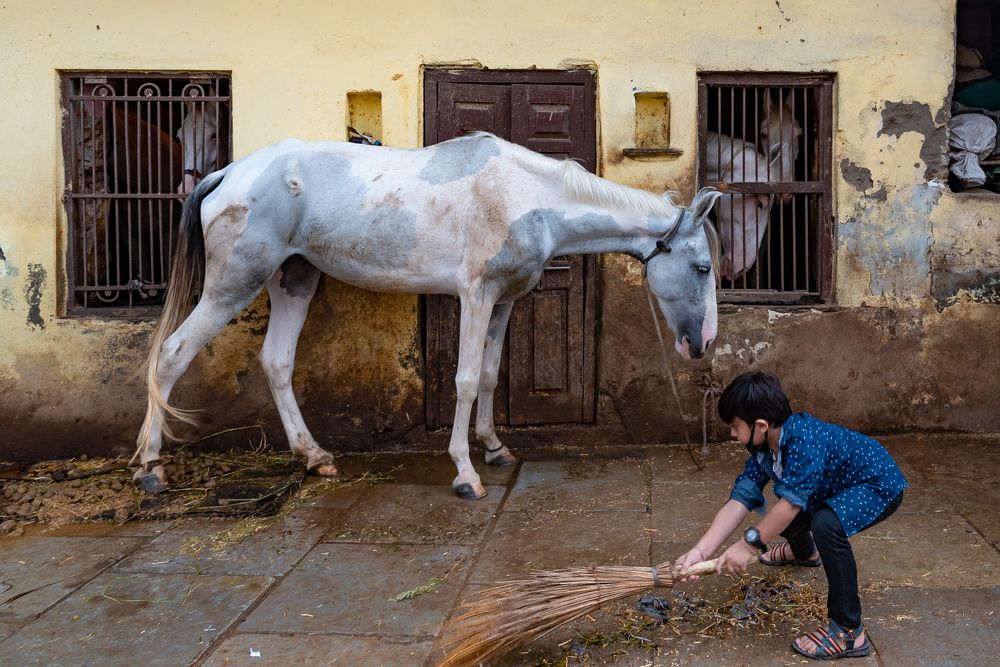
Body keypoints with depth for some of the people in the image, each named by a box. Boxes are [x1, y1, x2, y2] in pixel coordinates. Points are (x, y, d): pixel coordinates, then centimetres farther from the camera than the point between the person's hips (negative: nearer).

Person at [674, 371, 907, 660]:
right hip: (840, 486, 10)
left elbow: (792, 502, -38)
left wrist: (750, 544, -31)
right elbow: (740, 500, -15)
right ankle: (804, 553, 57)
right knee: (784, 518, 20)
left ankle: (849, 632, -24)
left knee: (826, 524, -35)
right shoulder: (763, 448, -9)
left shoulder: (804, 437, -35)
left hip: (879, 484, -9)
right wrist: (700, 550, -24)